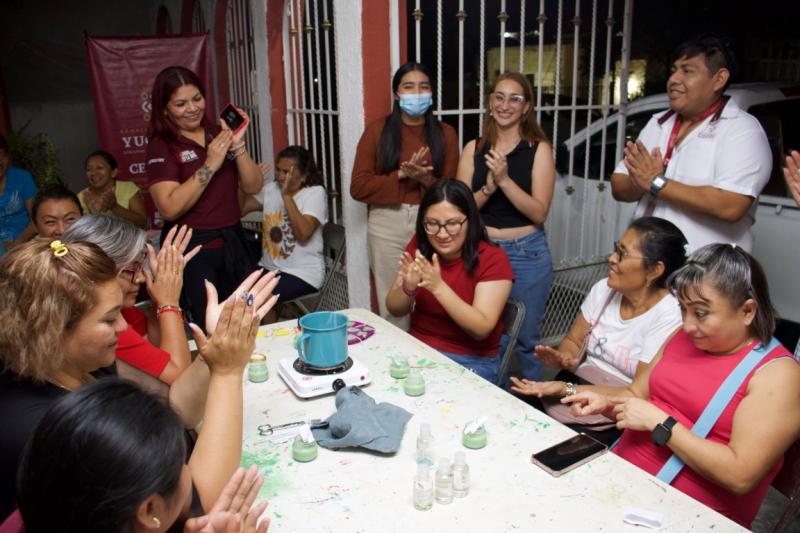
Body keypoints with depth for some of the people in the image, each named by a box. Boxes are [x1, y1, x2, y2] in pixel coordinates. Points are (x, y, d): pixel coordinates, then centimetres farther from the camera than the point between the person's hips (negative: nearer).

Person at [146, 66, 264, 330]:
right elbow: (170, 208, -17)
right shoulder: (161, 146, -4)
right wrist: (210, 165, -18)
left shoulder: (219, 133, 9)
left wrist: (237, 145, -9)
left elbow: (253, 187, 4)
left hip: (233, 242, 5)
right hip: (192, 249, -4)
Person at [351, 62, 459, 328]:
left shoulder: (445, 133, 8)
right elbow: (358, 187, -4)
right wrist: (401, 174, -13)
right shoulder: (377, 130, 3)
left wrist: (425, 179, -15)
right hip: (387, 225, -1)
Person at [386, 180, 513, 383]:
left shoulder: (493, 259, -13)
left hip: (471, 360, -3)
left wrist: (438, 286, -28)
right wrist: (408, 288, -20)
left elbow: (481, 329, -19)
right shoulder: (419, 246, -1)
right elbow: (395, 311, 2)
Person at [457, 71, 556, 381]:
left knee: (526, 339, 10)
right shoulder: (474, 149, 4)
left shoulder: (539, 149, -3)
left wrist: (505, 179, -22)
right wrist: (488, 187, -18)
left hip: (527, 253, -2)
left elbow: (539, 212, -11)